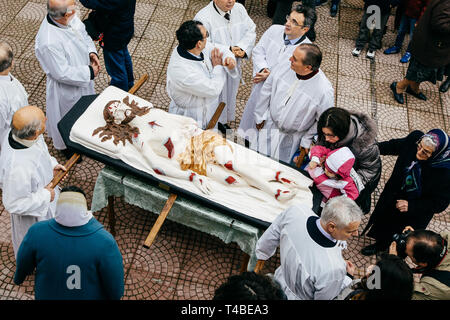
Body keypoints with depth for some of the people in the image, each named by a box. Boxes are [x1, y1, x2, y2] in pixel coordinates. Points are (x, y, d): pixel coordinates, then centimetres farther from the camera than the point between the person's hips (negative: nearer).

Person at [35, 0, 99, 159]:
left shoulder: (71, 17, -17)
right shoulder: (49, 43, -40)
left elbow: (83, 34, 5)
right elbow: (63, 74, -31)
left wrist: (91, 51, -11)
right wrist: (89, 72, -23)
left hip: (82, 77, 8)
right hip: (66, 88, -8)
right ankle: (66, 146, 48)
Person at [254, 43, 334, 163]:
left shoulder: (325, 92, -30)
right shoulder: (284, 68, -17)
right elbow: (267, 90, 0)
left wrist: (307, 141, -7)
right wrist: (259, 116, 7)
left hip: (292, 138, -3)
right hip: (270, 125, 3)